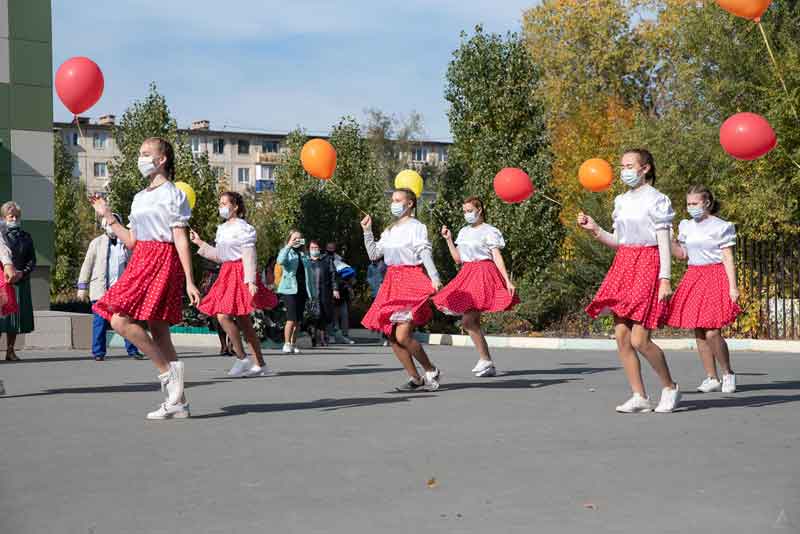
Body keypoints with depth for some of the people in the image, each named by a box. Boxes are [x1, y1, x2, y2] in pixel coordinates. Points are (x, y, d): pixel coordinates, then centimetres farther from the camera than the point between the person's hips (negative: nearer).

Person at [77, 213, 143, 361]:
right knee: (100, 321, 0)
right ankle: (98, 352, 6)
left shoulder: (126, 244, 12)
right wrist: (82, 287, 0)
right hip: (101, 290, -2)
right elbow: (87, 265, 5)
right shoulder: (97, 243, 6)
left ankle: (132, 350, 3)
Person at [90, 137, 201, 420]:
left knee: (120, 320, -19)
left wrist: (189, 282, -13)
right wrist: (107, 216, 15)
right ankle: (178, 402, 6)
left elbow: (181, 240, -9)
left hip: (162, 261, -8)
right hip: (141, 261, 8)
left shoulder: (173, 194, -4)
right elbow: (131, 241, 18)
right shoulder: (140, 198, 20)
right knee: (158, 332, 5)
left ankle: (168, 369, -10)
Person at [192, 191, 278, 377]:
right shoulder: (221, 229, 16)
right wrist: (199, 243, 15)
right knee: (243, 321, 8)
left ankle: (242, 359, -8)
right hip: (227, 273, 9)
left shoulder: (243, 228, -9)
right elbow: (218, 256, 20)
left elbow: (249, 256, -14)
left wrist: (251, 281, -20)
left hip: (240, 273, -9)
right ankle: (260, 365, 11)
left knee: (224, 316, -17)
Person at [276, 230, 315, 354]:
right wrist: (288, 246, -22)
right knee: (292, 318, -15)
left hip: (302, 290, 5)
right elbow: (280, 261, -19)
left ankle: (293, 344, 13)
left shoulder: (304, 255, 18)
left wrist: (312, 291, 12)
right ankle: (287, 344, -10)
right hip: (290, 289, -5)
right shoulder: (286, 252, 5)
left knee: (299, 320, 5)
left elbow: (308, 274, 18)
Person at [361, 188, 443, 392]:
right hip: (392, 281, 8)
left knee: (403, 335, -17)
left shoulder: (416, 227, -3)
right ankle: (416, 379, 10)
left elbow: (425, 253, -14)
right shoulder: (389, 231, 20)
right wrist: (367, 231, 9)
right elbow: (374, 254, 18)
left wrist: (434, 278, -27)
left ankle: (431, 371, 2)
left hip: (411, 281, -8)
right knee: (392, 336, 2)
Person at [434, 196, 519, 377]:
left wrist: (508, 281, -17)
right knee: (473, 322, 7)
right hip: (467, 274, 8)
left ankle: (484, 360, -8)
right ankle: (488, 364, 13)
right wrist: (449, 240, 6)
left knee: (467, 321, -15)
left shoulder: (489, 231, -6)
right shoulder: (464, 232, 15)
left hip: (484, 274, -8)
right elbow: (458, 259, 13)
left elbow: (497, 257, -10)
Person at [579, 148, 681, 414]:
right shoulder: (621, 201, 15)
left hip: (647, 265, -7)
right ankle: (640, 397, 9)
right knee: (621, 337, 1)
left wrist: (665, 279, -15)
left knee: (639, 340, -12)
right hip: (623, 264, 7)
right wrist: (594, 229, 4)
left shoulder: (656, 200, -5)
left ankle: (670, 387, 10)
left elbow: (664, 243, -8)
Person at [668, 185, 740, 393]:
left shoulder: (721, 227, -5)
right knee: (699, 333, 4)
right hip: (693, 278, 6)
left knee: (712, 332, -13)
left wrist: (733, 286, -11)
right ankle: (712, 378, 13)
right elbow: (681, 254, 18)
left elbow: (728, 259, -6)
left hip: (715, 278, -6)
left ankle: (728, 374, 7)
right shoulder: (686, 226, 12)